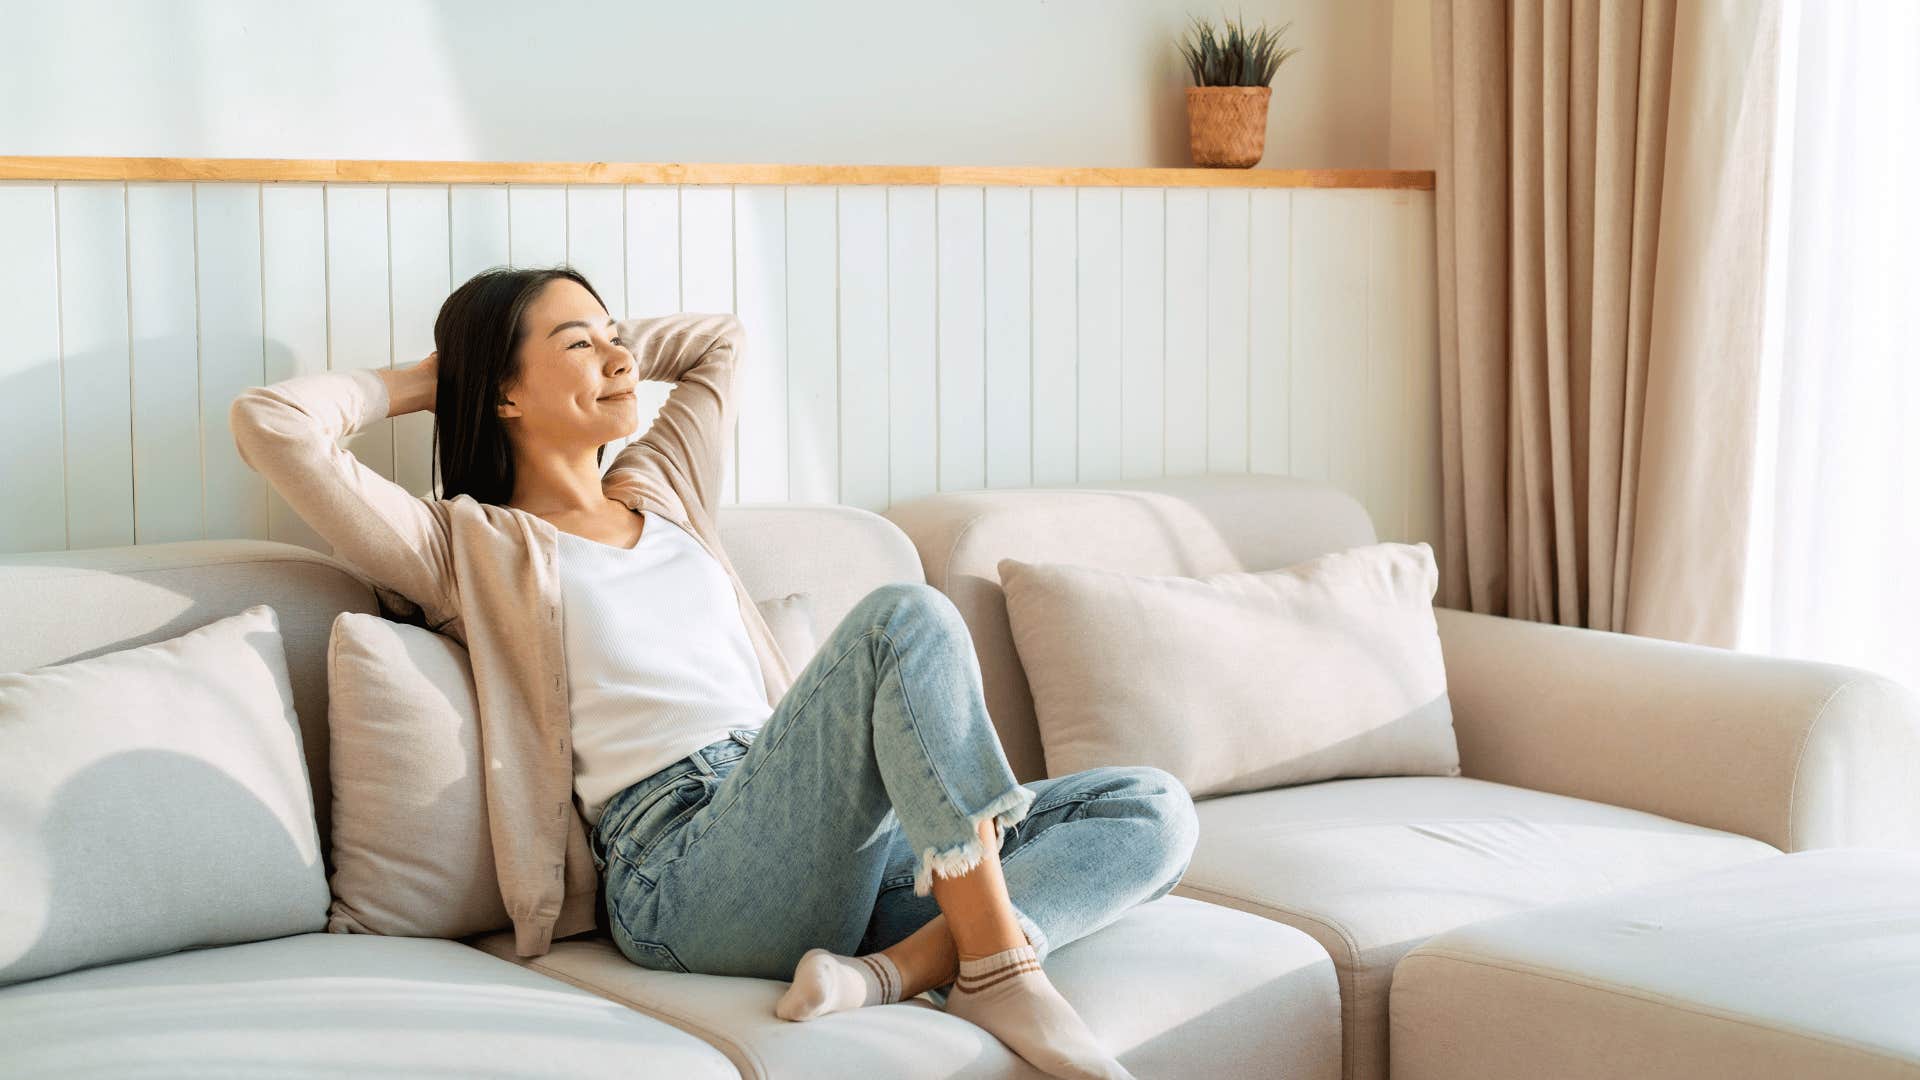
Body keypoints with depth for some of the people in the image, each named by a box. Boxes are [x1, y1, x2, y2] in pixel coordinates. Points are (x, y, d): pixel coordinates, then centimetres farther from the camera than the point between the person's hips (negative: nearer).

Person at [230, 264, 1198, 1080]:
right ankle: (1000, 972, -30)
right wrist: (420, 380, 16)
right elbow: (270, 423, 0)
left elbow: (718, 339, 46)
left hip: (840, 840, 7)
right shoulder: (467, 548, 10)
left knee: (1153, 811, -10)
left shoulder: (663, 494, 29)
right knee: (907, 617, -30)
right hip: (687, 863, -7)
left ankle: (903, 965, -32)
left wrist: (598, 350, 34)